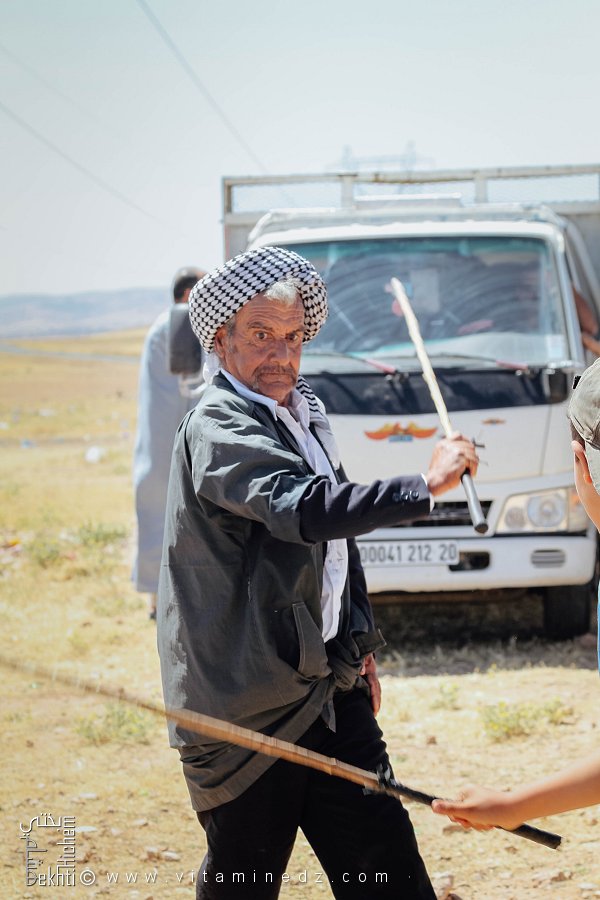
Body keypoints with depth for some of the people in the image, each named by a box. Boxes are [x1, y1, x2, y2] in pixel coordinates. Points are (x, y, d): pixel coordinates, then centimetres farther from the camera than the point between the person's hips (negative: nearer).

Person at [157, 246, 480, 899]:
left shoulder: (307, 415, 13)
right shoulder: (217, 429, -16)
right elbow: (303, 509, -33)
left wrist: (360, 648, 21)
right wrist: (425, 486, -30)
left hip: (326, 687, 8)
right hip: (247, 703, -8)